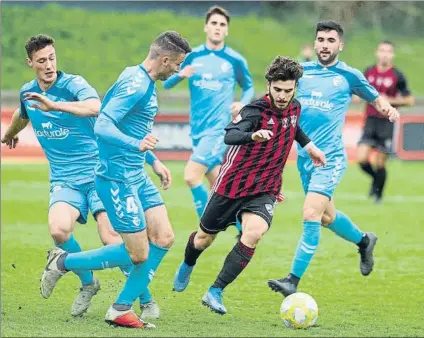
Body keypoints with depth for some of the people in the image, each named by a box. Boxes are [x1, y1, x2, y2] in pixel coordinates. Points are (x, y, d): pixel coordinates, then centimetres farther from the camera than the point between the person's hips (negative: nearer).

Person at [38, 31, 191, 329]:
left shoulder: (145, 81, 12)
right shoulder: (136, 84, -20)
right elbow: (102, 127, -29)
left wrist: (152, 161, 32)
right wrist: (137, 145, -42)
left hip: (136, 175, 10)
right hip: (118, 178, -10)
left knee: (164, 238, 3)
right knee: (138, 254, -6)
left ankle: (122, 310, 9)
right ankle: (63, 263, 10)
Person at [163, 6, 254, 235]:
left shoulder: (235, 60, -2)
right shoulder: (193, 56, 6)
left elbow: (249, 87, 13)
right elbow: (167, 84, 8)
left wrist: (242, 104, -8)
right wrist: (180, 75, -13)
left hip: (219, 128, -4)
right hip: (197, 130, 5)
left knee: (191, 176, -19)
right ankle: (244, 226, 25)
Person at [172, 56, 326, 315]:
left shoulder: (294, 109, -2)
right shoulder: (256, 110, -22)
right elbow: (230, 135, -42)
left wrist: (308, 145, 21)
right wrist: (253, 136, -60)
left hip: (265, 190, 3)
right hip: (232, 184, -3)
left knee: (254, 233, -24)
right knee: (204, 239, 13)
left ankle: (215, 293, -15)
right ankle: (188, 265, 51)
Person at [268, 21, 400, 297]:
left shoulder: (349, 75, -3)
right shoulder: (302, 70, 6)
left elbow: (375, 98, 12)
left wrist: (388, 108, -11)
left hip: (330, 157, -5)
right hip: (305, 156, 5)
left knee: (311, 215, -18)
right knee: (327, 217, 18)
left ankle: (294, 281, -16)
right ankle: (364, 240, 47)